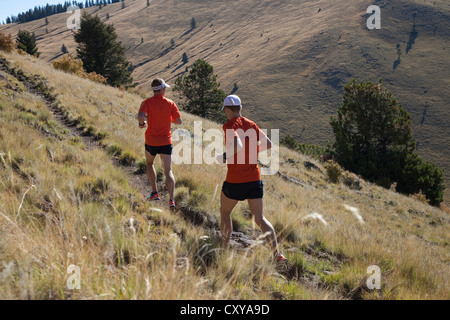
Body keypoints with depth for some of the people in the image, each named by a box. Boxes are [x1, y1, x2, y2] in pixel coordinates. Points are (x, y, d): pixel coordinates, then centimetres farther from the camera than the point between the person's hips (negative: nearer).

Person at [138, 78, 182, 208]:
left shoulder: (147, 102, -8)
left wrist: (142, 123, -3)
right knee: (168, 171, -1)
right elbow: (179, 121, 3)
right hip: (166, 141, 0)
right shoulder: (170, 103, -3)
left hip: (151, 141, 0)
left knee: (149, 164, 27)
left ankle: (155, 192, 24)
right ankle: (171, 199, -16)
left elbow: (141, 116, -25)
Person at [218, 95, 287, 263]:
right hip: (254, 179, 5)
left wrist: (224, 157, -12)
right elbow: (268, 144, 8)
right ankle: (277, 253, -5)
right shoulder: (251, 124, 7)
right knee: (259, 218, 7)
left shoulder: (229, 125, -11)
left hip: (235, 181, -4)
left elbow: (238, 145, -27)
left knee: (225, 212, 20)